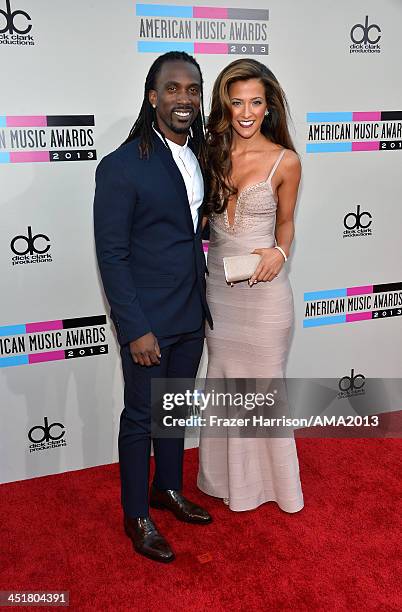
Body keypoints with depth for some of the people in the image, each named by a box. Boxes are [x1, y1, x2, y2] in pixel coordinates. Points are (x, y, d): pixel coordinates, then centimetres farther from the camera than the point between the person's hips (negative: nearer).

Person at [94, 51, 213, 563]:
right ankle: (136, 516, 29)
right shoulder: (122, 166, -14)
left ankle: (168, 489, 42)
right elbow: (111, 255, -15)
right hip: (147, 321, -6)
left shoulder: (200, 158, 6)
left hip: (191, 315, 6)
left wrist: (204, 305, 8)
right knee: (141, 417, 9)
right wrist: (136, 329, -18)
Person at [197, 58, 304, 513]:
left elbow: (286, 222, 4)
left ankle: (268, 477, 32)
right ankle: (229, 475, 37)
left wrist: (279, 252, -15)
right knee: (223, 376, 15)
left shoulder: (285, 161, -7)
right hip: (217, 282, 4)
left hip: (264, 287, -4)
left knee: (263, 379, 8)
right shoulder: (212, 153, 2)